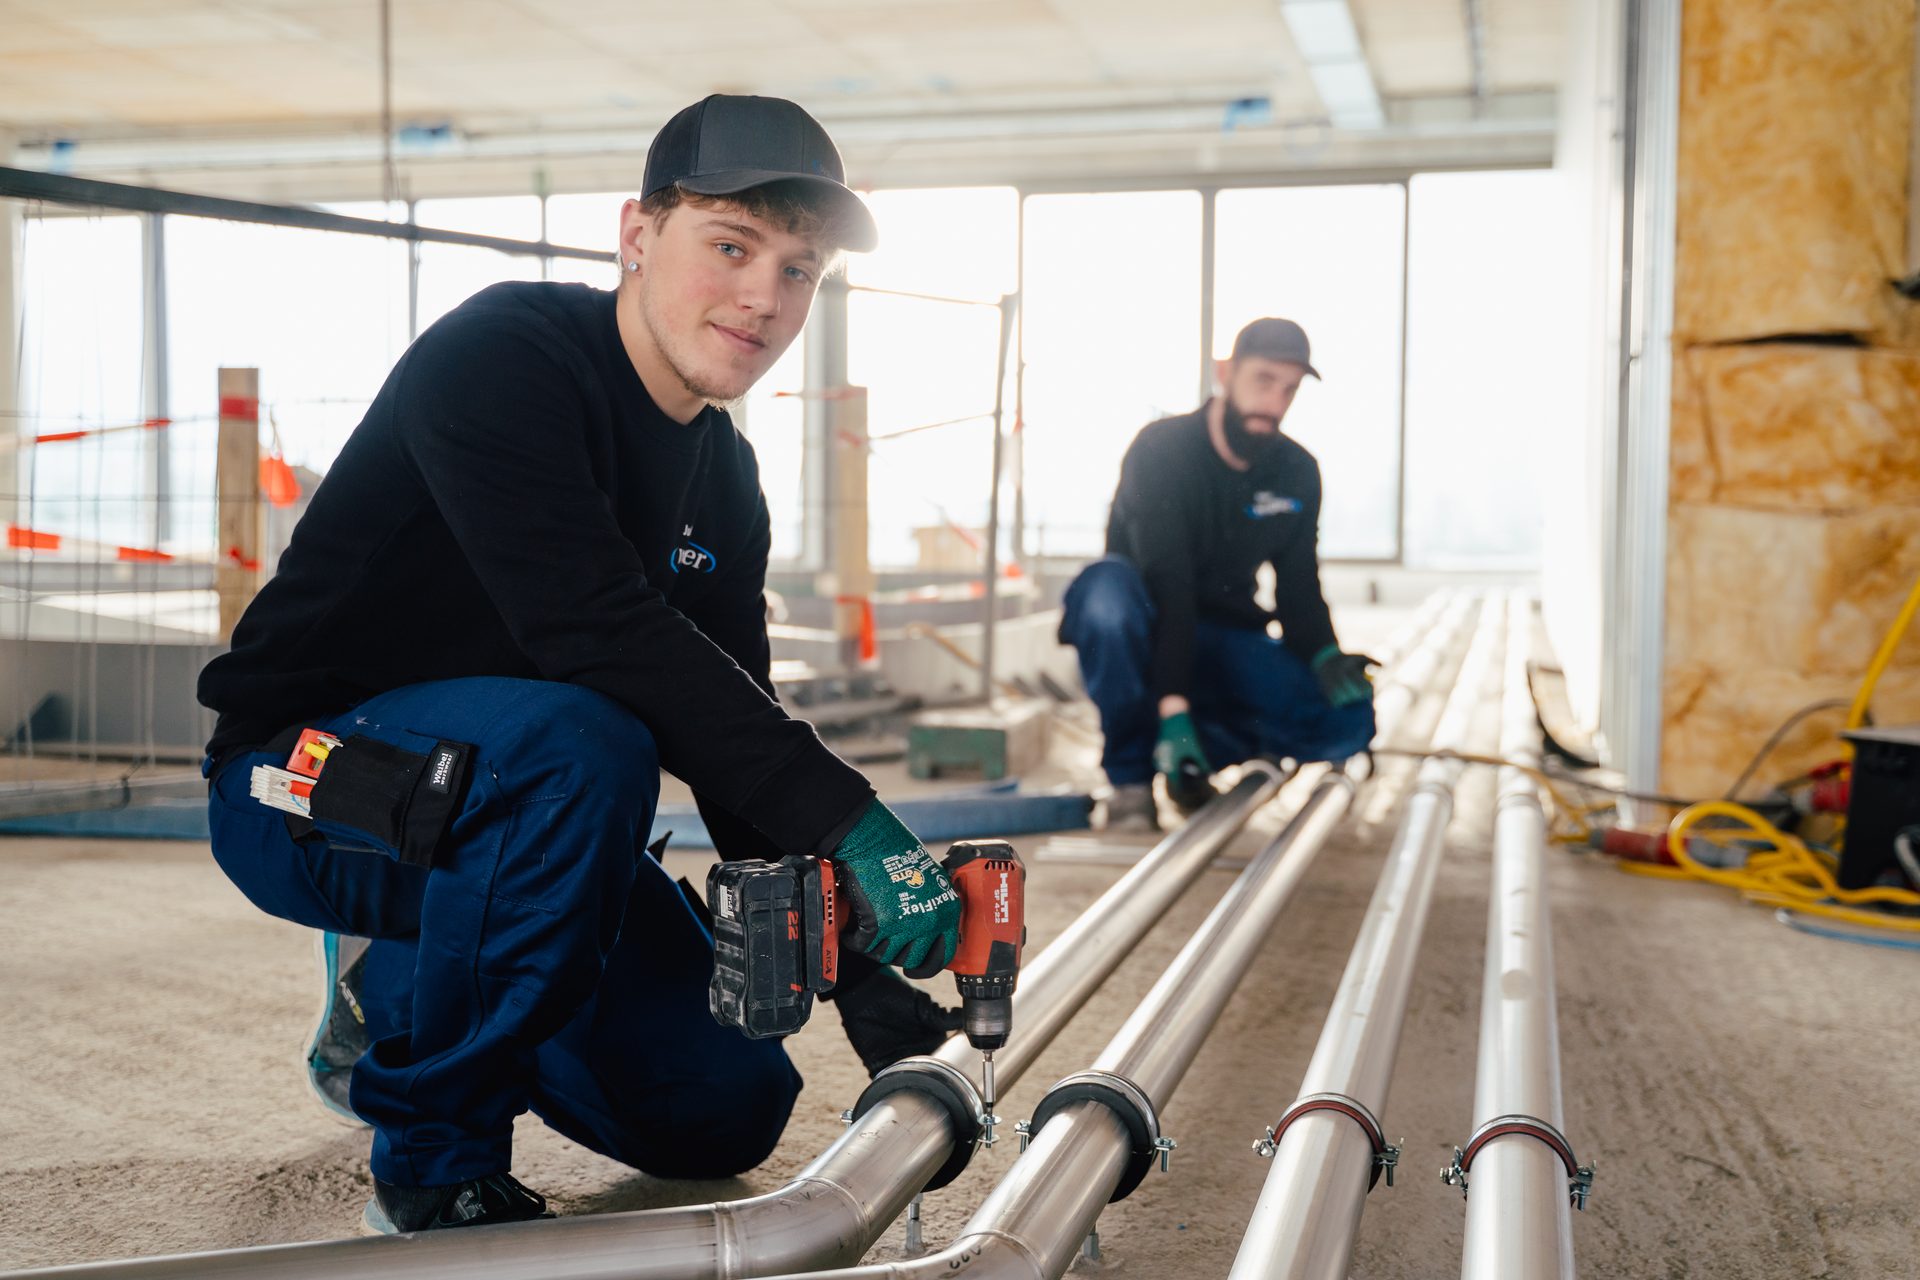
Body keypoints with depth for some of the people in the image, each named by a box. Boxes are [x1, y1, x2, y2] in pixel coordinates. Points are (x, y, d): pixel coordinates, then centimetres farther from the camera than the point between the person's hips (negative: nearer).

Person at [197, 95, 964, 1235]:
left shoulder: (723, 477, 3)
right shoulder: (501, 359, -21)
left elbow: (735, 733, 5)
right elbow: (595, 629, -36)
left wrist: (858, 972, -3)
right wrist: (849, 819, -39)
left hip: (510, 795, 8)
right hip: (307, 789, -7)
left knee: (727, 1112, 4)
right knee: (582, 742, -38)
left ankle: (399, 996, 24)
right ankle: (435, 1153, -17)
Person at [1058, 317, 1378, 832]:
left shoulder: (1298, 472, -2)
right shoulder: (1162, 450, -20)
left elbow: (1297, 588, 3)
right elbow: (1167, 587, -30)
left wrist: (1325, 656, -19)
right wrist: (1172, 709, -37)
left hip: (1225, 637, 4)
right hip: (1152, 632, -4)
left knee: (1347, 721, -17)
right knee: (1108, 590, -40)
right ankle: (1131, 778, -22)